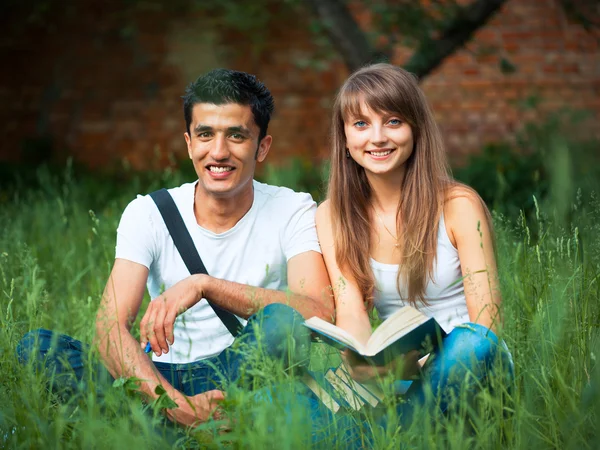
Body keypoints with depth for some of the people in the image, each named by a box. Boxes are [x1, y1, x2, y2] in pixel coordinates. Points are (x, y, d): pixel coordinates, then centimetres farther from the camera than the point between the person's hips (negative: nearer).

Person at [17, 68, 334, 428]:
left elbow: (321, 314, -21)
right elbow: (110, 326, -15)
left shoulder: (293, 212, -3)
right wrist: (176, 404, -33)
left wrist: (204, 285, -30)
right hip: (160, 378, 2)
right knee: (37, 346, -22)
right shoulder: (147, 213, -1)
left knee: (282, 321, -33)